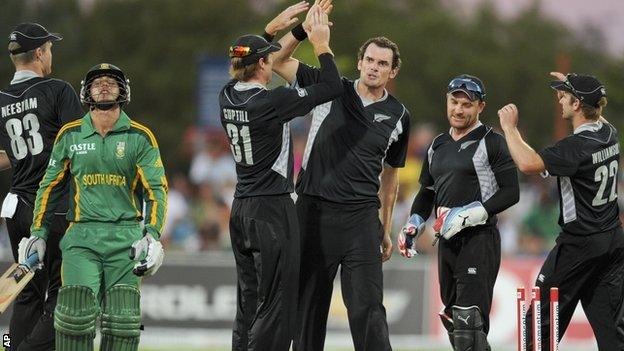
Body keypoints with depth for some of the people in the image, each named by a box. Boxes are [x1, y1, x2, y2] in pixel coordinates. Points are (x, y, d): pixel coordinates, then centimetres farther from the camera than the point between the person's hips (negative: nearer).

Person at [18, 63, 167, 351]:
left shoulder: (140, 138, 5)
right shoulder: (70, 135, 10)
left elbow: (156, 189, 3)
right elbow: (49, 186, 18)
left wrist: (153, 236, -9)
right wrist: (38, 232, 12)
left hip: (126, 238, 0)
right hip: (81, 235, 0)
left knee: (123, 319, -8)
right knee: (75, 312, -15)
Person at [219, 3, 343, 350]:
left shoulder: (228, 97, 4)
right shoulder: (272, 102, -18)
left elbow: (248, 61, 26)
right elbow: (332, 87, -14)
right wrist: (321, 44, -3)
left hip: (241, 208, 8)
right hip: (273, 210, -8)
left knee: (249, 301, 12)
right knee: (277, 304, -7)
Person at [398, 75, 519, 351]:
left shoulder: (491, 143, -5)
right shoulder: (438, 146, 17)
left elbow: (510, 193, -11)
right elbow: (427, 191, 27)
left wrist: (468, 214, -18)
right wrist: (414, 224, 12)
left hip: (479, 238, -8)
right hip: (447, 240, 8)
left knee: (470, 320, -16)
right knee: (452, 316, 9)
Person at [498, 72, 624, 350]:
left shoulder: (576, 147, -20)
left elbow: (528, 164, -30)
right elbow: (594, 116, 31)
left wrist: (510, 127, -17)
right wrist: (573, 87, 33)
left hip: (580, 243, -8)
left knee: (544, 318, 2)